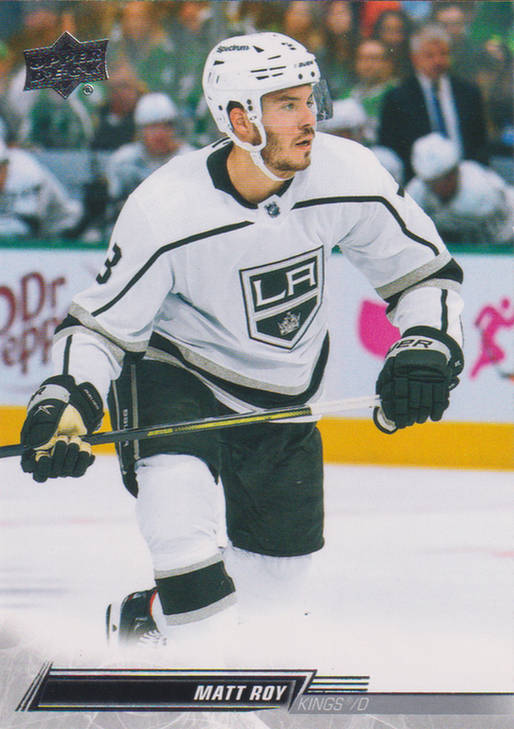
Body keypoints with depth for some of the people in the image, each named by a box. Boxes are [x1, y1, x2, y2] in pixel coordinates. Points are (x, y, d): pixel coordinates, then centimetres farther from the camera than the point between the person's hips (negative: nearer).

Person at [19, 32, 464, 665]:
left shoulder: (348, 175, -19)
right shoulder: (164, 209, -27)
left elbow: (427, 273, -4)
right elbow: (101, 325, -16)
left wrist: (425, 350, -21)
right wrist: (66, 402, -34)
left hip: (285, 397, 4)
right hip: (174, 374, -4)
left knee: (271, 598, 8)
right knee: (177, 488, -38)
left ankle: (143, 621, 35)